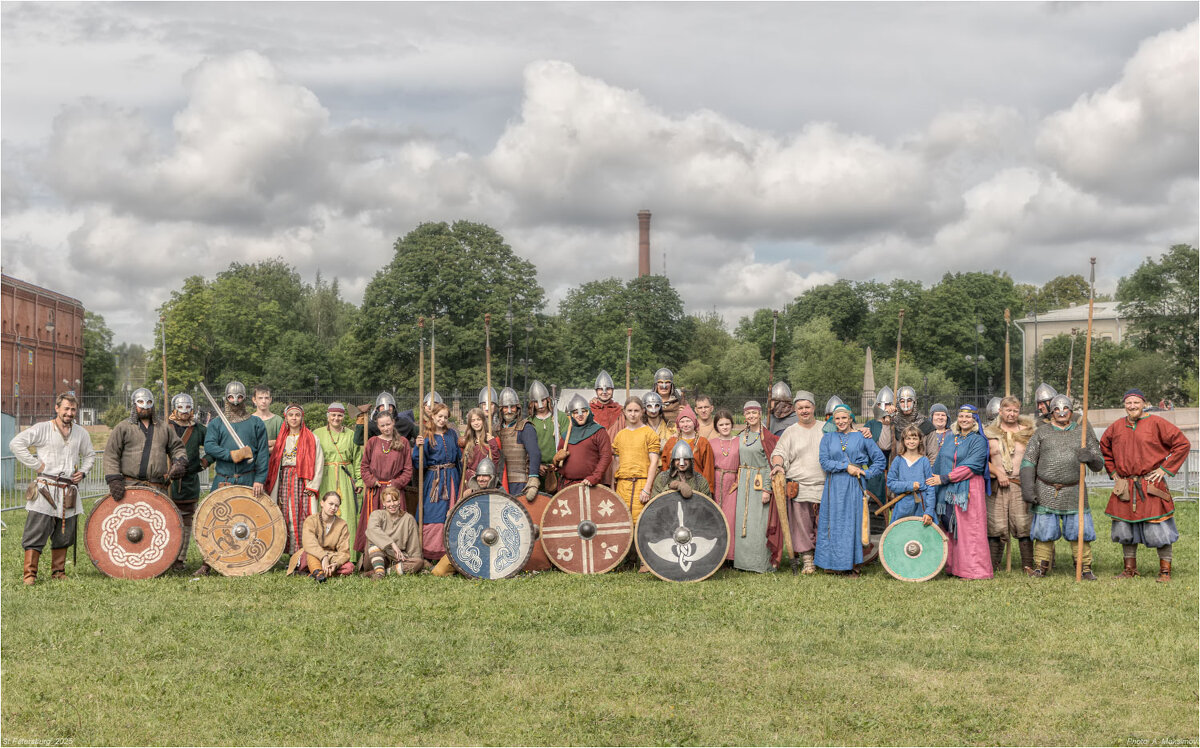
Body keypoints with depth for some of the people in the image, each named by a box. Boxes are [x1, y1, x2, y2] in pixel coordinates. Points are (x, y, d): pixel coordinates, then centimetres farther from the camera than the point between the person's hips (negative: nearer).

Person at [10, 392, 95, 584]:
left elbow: (90, 455, 27)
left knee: (64, 536, 9)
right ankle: (29, 573, -2)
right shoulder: (42, 429, -4)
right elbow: (16, 443, -12)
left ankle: (58, 572, 21)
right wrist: (36, 464, -12)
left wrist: (83, 471, 9)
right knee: (36, 533, -7)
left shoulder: (81, 433, 11)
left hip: (69, 491, 5)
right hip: (46, 489, -5)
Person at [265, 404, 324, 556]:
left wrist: (311, 487, -10)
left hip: (302, 482, -3)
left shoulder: (311, 439, 4)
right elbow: (274, 463, 14)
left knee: (304, 517, -10)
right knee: (287, 516, -3)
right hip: (284, 482, 3)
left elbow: (318, 464, -1)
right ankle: (291, 551, -1)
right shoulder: (281, 438, 15)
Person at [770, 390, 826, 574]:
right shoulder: (790, 432, 6)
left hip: (823, 486, 1)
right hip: (799, 486, -1)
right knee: (802, 524, -3)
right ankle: (807, 561, 5)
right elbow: (779, 452, -1)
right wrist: (778, 465, -21)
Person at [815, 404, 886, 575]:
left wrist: (867, 474, -5)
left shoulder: (861, 437, 4)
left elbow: (881, 459, 6)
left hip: (854, 487, -2)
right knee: (833, 524, 2)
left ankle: (851, 564, 2)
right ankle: (833, 562, 8)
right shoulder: (827, 438, 8)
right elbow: (825, 462, -4)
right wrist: (846, 466, -13)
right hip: (834, 487, 2)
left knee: (853, 523, -2)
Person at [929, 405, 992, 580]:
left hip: (969, 490, -5)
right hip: (948, 492, 5)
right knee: (951, 529, 4)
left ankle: (973, 569, -4)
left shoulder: (979, 441, -2)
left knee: (969, 528, -7)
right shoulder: (950, 440, 17)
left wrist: (944, 478, -15)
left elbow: (971, 466, -12)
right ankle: (953, 566, 9)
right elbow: (939, 464, 20)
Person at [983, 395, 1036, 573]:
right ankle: (992, 565, 6)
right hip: (997, 486, 0)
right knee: (996, 526, -2)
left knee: (1024, 525, -5)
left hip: (1021, 485, 0)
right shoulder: (990, 434, 9)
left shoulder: (1026, 432, 9)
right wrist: (997, 472, -6)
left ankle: (1027, 565, 1)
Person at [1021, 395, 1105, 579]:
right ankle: (1040, 567, 12)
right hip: (1045, 492, 0)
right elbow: (1028, 462, 0)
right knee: (1044, 531, 1)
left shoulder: (1083, 433, 6)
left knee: (1079, 531, -1)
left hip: (1073, 492, 0)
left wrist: (1091, 457, -20)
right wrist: (1027, 488, -12)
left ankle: (1086, 568, 9)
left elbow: (1098, 465, 4)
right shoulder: (1041, 434, 4)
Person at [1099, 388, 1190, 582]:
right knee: (1125, 528, 9)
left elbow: (1182, 444, -4)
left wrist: (1165, 468, -7)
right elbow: (1104, 448, 26)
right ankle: (1130, 569, 22)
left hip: (1151, 485, -4)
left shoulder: (1157, 424, -5)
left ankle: (1165, 570, 6)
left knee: (1158, 528, -4)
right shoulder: (1116, 427, 8)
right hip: (1124, 487, 4)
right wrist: (1113, 472, 16)